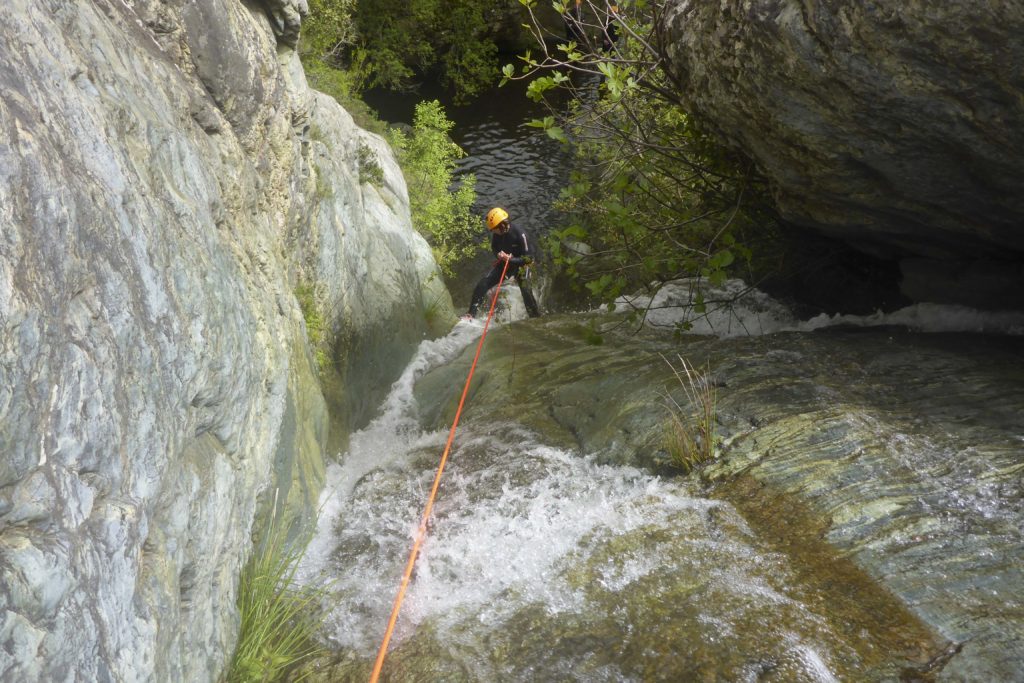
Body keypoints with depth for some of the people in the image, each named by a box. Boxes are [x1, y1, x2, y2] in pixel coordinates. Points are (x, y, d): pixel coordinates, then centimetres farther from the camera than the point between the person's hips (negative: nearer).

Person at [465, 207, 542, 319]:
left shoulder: (519, 234, -25)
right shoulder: (496, 235, -9)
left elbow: (529, 258, -23)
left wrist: (510, 259, -30)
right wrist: (498, 255, -12)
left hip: (520, 264, -5)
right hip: (503, 263, 5)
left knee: (526, 291, -22)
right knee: (482, 284, -9)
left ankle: (536, 318, -5)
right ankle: (472, 313, -5)